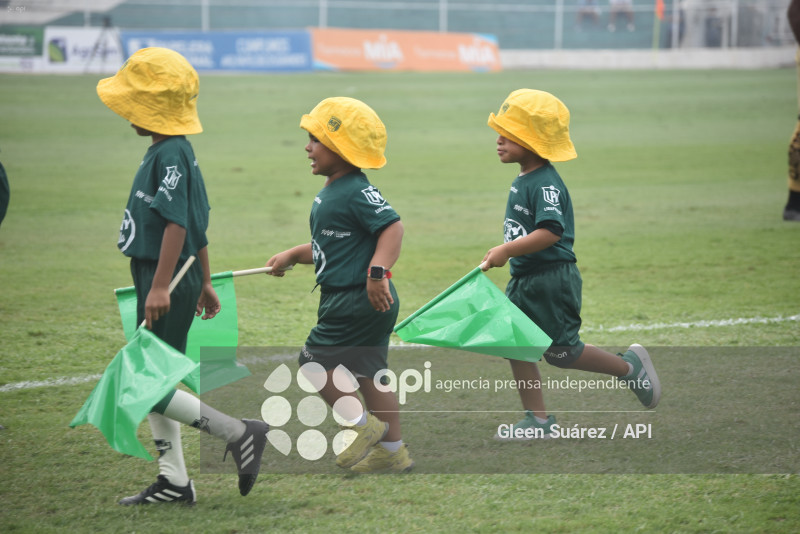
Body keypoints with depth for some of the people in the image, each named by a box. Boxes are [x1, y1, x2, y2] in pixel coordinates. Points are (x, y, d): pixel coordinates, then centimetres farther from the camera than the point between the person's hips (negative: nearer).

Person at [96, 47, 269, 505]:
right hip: (157, 281, 10)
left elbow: (177, 223, -24)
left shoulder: (170, 155, -17)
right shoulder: (172, 151, 13)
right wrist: (204, 282, 25)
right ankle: (174, 481, 17)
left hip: (169, 283, -10)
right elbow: (198, 225, 19)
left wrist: (161, 286, -27)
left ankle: (240, 434, -5)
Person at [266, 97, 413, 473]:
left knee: (315, 361, -4)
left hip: (357, 300, -10)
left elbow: (392, 227, -27)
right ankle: (392, 450, 17)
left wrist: (378, 271, -36)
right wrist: (292, 255, 21)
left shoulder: (357, 193, -18)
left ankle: (362, 424, 2)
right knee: (369, 373, 13)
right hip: (356, 301, 10)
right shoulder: (328, 194, 13)